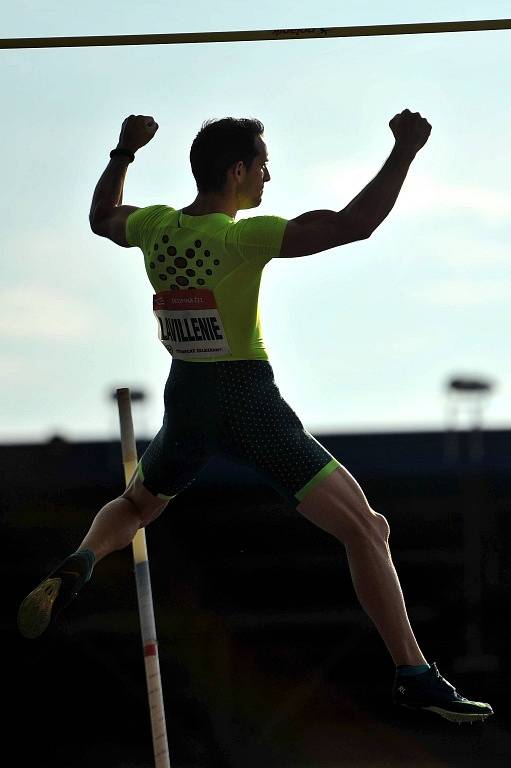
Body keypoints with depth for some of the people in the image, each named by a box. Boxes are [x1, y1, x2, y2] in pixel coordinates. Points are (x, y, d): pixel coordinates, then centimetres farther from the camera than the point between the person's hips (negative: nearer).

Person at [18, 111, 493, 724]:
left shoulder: (154, 227, 1)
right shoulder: (245, 237, -17)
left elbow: (100, 218, 25)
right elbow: (354, 225, -24)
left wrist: (124, 153, 31)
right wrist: (404, 151, -17)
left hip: (185, 397, 6)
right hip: (250, 400, -6)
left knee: (135, 506, 33)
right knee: (366, 531, -2)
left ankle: (78, 565, 1)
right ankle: (414, 677, -10)